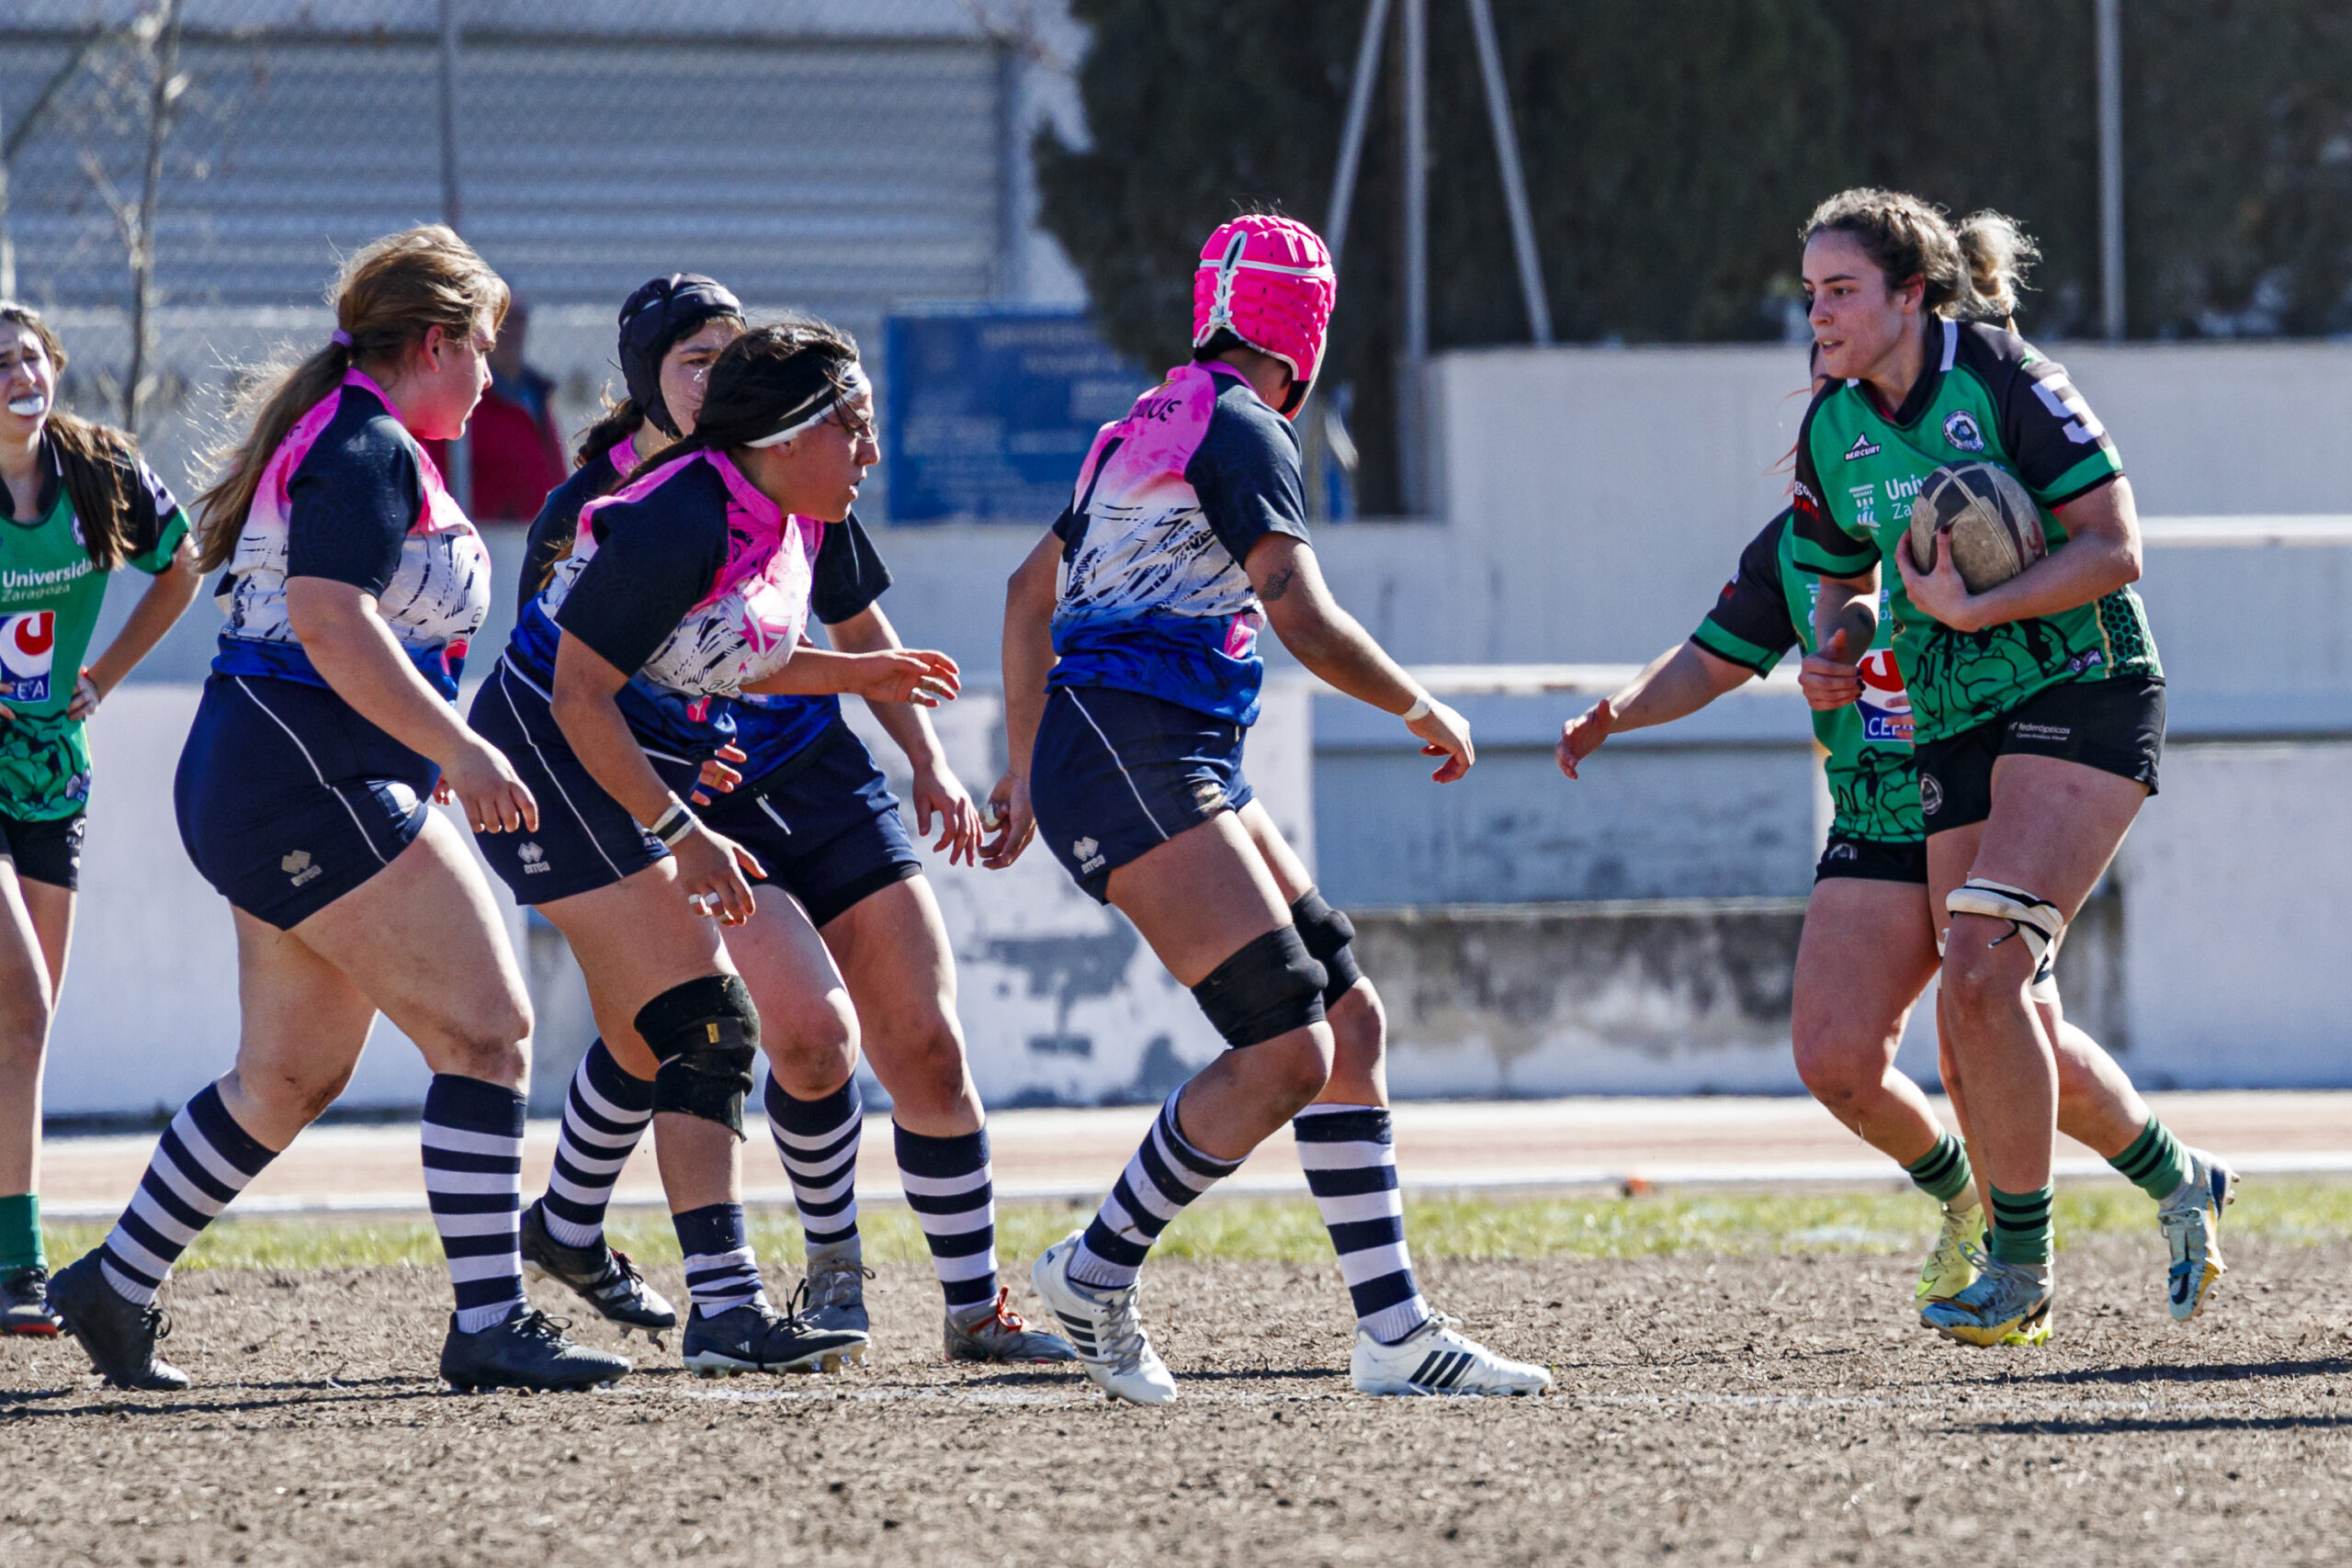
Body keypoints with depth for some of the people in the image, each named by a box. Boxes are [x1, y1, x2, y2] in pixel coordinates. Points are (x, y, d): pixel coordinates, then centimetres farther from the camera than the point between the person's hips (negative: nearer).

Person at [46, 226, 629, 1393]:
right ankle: (489, 1325, -12)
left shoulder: (346, 439, 19)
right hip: (306, 785, -11)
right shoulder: (370, 450, -13)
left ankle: (115, 1285, 23)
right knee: (488, 1031, -10)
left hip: (267, 791, 11)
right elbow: (332, 622, -26)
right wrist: (461, 751, -29)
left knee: (290, 1076, 16)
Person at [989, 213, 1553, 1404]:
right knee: (1286, 1048, -17)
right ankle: (1097, 1272, -4)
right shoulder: (1237, 429, -7)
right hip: (1135, 758, -10)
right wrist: (1423, 712, -1)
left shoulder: (1151, 423, 21)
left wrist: (1024, 766, 36)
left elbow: (1031, 591, 30)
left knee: (1349, 1017, 5)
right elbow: (1306, 622, -16)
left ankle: (1394, 1330, 2)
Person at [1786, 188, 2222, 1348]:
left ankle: (2020, 1269, -11)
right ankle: (2177, 1183, 19)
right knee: (1973, 1014, 0)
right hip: (1954, 729, 7)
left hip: (2081, 697, -7)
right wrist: (1834, 655, -1)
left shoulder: (2003, 381, -13)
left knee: (1982, 973, -20)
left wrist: (1976, 608, -22)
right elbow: (1844, 581, 21)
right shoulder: (1833, 432, 6)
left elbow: (2114, 549, -14)